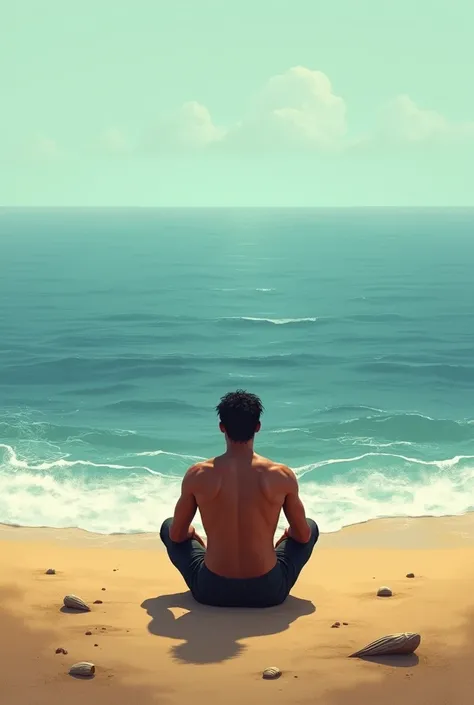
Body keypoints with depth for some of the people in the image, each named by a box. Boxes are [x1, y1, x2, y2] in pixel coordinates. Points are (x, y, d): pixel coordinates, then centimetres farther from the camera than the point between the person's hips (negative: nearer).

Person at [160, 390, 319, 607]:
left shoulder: (197, 475, -8)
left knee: (168, 527, 25)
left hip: (212, 591, 0)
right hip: (268, 591, 0)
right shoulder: (282, 475, -8)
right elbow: (304, 536, 5)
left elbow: (176, 535, 6)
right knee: (311, 527, 25)